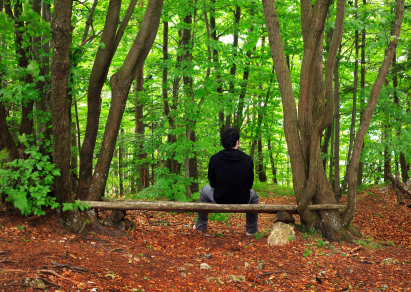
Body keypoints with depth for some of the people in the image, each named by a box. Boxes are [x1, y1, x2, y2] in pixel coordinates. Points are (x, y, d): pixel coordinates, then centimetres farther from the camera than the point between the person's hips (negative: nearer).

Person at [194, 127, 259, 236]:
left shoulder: (214, 159, -11)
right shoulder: (248, 159, -8)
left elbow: (212, 183, 2)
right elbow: (250, 184, 3)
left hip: (219, 202, 0)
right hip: (242, 202, 0)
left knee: (204, 190, 32)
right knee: (253, 195, 35)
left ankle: (200, 227, 40)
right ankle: (251, 230, 37)